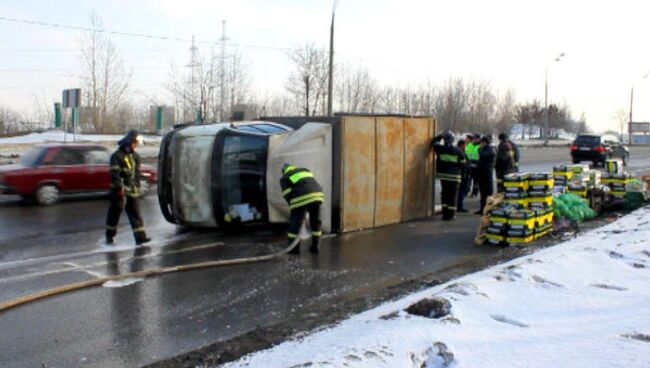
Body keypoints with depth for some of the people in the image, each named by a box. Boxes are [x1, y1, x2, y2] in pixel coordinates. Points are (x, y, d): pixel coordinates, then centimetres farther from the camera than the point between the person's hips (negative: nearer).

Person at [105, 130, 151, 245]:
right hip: (120, 190, -6)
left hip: (132, 190, 6)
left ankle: (140, 237, -5)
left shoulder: (135, 156, 13)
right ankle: (109, 236, 20)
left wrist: (137, 187, 14)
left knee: (135, 213, 0)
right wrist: (119, 188, -20)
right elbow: (115, 174, -15)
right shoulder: (117, 156, -9)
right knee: (115, 212, 5)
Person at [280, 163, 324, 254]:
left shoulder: (284, 177, 17)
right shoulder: (305, 170, 34)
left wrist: (293, 206, 12)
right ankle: (315, 246, 24)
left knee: (295, 222, 8)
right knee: (316, 221, 19)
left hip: (302, 198, -5)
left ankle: (294, 248, 12)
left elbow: (287, 194, 3)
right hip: (317, 194, 5)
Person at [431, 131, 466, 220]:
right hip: (455, 176, -2)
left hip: (443, 175, 2)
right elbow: (463, 163, 0)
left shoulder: (440, 149, -4)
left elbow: (434, 143, 16)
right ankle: (450, 215, 2)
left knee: (445, 194, 13)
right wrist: (460, 171, 16)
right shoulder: (458, 150, -6)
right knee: (453, 195, 3)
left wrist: (440, 136, 24)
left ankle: (445, 213, 12)